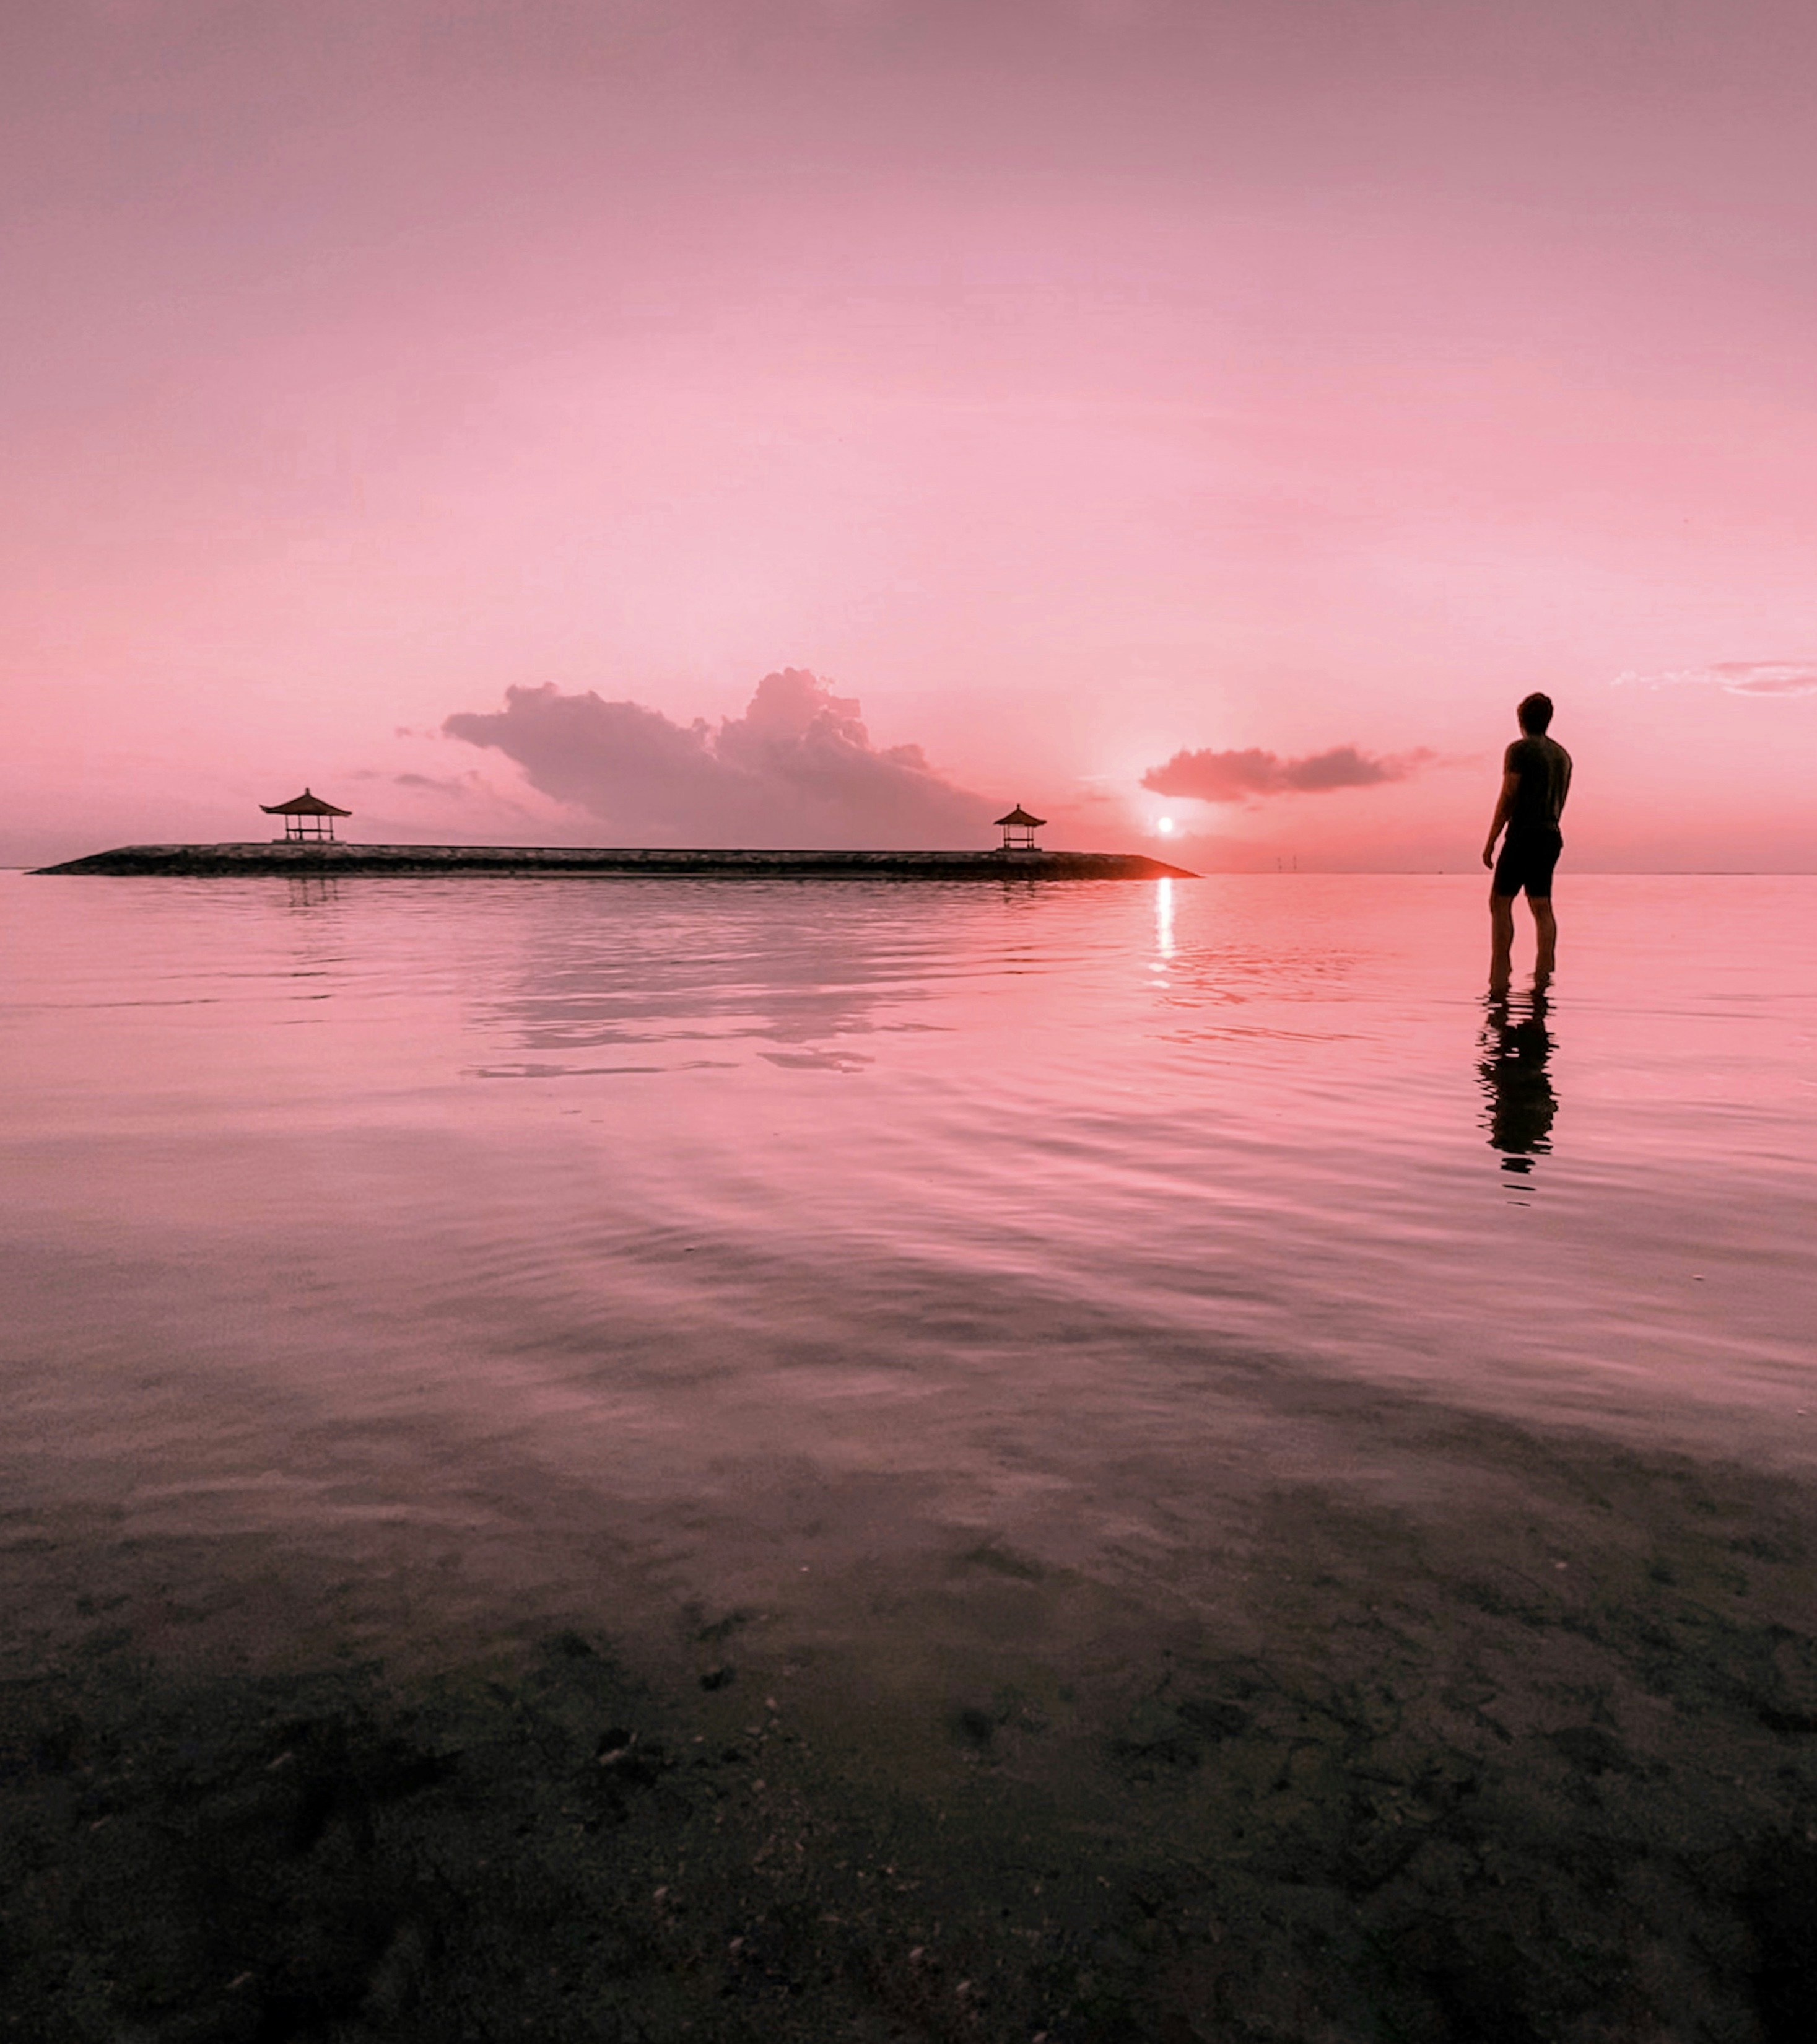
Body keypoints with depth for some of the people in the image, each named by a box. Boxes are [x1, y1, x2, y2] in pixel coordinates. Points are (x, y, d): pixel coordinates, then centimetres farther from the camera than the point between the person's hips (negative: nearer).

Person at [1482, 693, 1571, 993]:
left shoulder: (1519, 749, -6)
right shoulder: (1562, 755, 16)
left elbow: (1507, 799, -12)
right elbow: (1559, 804, 21)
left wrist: (1490, 842, -9)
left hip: (1523, 835, -7)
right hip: (1551, 836, 7)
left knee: (1500, 902, -3)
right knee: (1541, 906, 8)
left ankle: (1500, 972, -11)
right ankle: (1543, 971, 3)